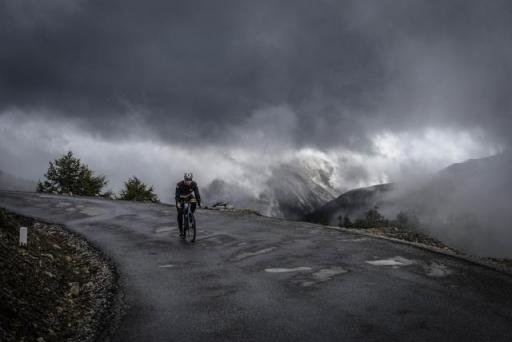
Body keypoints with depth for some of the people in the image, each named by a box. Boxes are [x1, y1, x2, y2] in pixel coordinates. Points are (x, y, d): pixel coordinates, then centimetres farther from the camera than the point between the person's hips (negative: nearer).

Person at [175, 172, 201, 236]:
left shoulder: (194, 184, -26)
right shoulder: (179, 184, -32)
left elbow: (197, 194, -26)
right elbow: (177, 195, -35)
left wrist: (199, 202, -36)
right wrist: (177, 203, -49)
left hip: (189, 196, 1)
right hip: (181, 198, -1)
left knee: (194, 203, -32)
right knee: (180, 213, -9)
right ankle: (181, 230, 2)